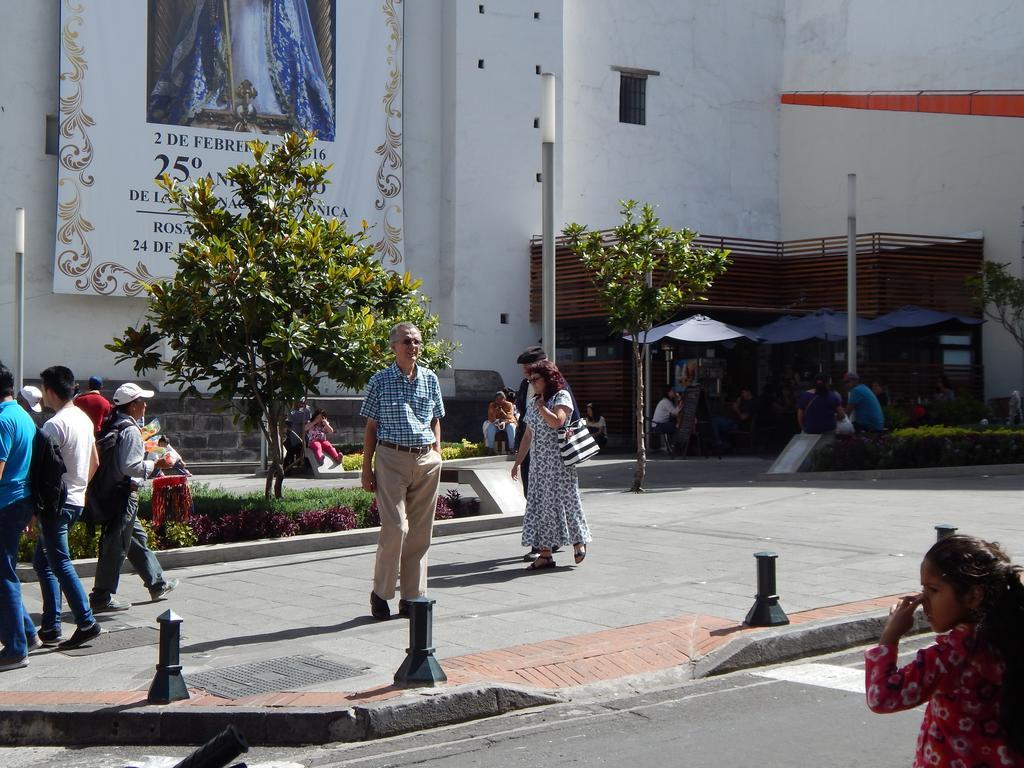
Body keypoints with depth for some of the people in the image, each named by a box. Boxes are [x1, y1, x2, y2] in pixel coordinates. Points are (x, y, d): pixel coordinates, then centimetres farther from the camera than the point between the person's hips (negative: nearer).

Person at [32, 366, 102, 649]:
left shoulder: (55, 424, -17)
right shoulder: (84, 419, 10)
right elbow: (94, 462, 17)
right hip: (76, 501, 9)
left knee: (60, 564, -4)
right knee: (42, 561, 15)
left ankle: (86, 622, -4)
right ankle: (50, 626, 15)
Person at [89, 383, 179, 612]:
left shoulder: (112, 425, 11)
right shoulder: (130, 430, -17)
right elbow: (130, 466, -23)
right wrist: (156, 465, -15)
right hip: (125, 493, -10)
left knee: (137, 537, 19)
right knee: (117, 544, -3)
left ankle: (157, 583, 31)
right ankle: (102, 597, 2)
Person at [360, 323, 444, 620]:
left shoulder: (430, 379, 10)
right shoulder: (380, 380, 1)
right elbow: (371, 427, 3)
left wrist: (437, 456, 9)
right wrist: (367, 468, 0)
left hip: (426, 461, 4)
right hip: (392, 459, -4)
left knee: (420, 532, 5)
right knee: (395, 528, -11)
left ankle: (412, 597, 14)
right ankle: (380, 593, 6)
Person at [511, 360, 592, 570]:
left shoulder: (561, 396, -5)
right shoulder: (533, 403, 16)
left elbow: (557, 422, -23)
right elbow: (527, 436, 18)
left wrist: (541, 406, -11)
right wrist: (518, 461, 16)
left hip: (559, 460, -7)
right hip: (539, 462, 7)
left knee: (564, 498, -2)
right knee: (540, 503, 1)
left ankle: (578, 541, 18)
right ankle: (545, 553, 3)